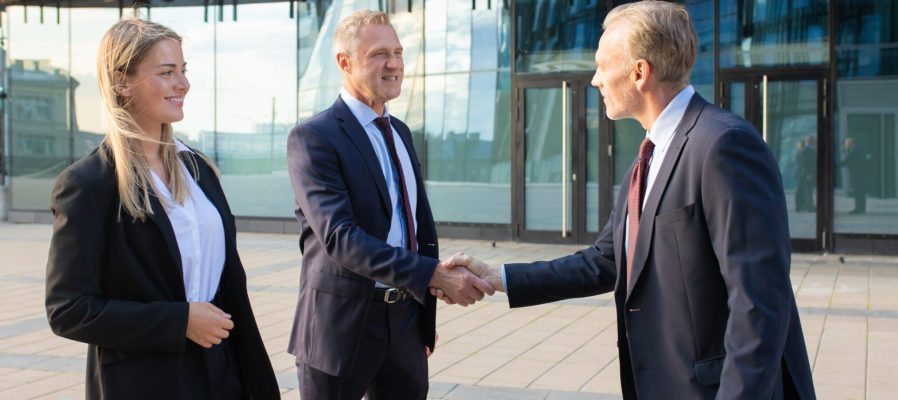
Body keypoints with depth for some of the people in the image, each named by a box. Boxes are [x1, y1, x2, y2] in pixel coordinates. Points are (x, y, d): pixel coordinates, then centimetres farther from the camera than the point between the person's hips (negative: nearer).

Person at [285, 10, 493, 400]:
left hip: (405, 318, 7)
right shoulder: (313, 137, -13)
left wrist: (426, 310, 16)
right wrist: (435, 275, -30)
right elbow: (339, 236, -24)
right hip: (343, 323, -6)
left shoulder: (400, 132, 12)